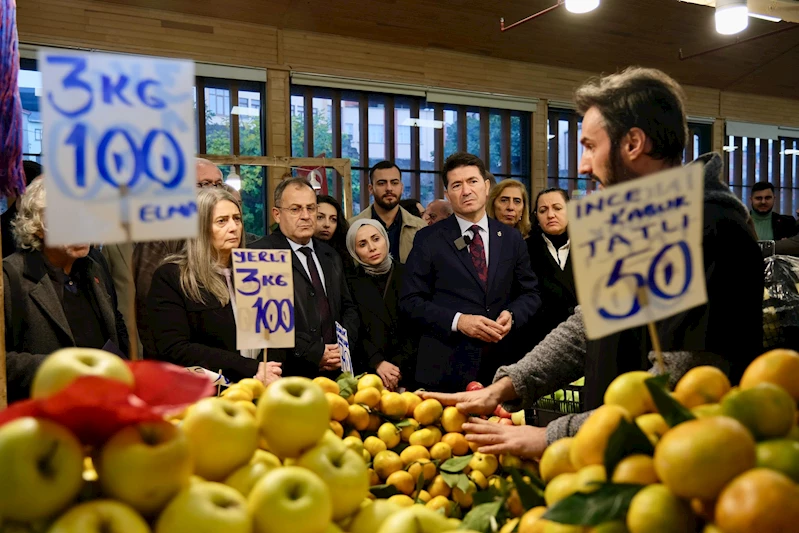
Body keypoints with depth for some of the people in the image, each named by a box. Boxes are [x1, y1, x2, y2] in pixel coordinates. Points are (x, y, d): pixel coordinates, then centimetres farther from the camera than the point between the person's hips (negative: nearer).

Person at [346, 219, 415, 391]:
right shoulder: (351, 285, 3)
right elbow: (355, 334, -1)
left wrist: (397, 367, -10)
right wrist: (378, 364, -15)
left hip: (410, 371, 0)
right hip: (369, 374, 0)